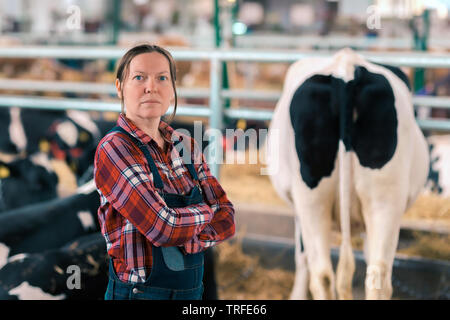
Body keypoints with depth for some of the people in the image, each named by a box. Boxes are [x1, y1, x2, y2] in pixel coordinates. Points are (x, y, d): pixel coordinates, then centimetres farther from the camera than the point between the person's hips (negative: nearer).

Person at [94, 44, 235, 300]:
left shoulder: (186, 146, 5)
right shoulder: (114, 148, -14)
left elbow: (226, 221, 0)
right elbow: (163, 228, -23)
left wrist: (182, 238, -17)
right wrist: (205, 211, -5)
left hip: (191, 291, 6)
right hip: (140, 291, -6)